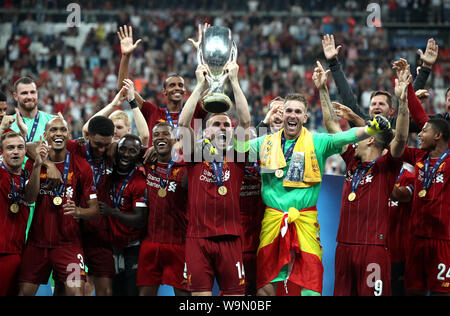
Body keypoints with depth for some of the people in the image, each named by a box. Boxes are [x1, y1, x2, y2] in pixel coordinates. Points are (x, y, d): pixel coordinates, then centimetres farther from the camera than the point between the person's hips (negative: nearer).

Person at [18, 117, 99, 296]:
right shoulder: (34, 162, 4)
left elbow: (94, 209, -1)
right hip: (37, 240, 2)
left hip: (69, 242, -2)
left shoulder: (81, 166, -2)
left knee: (76, 291, -18)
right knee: (24, 291, 0)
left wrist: (79, 212, -24)